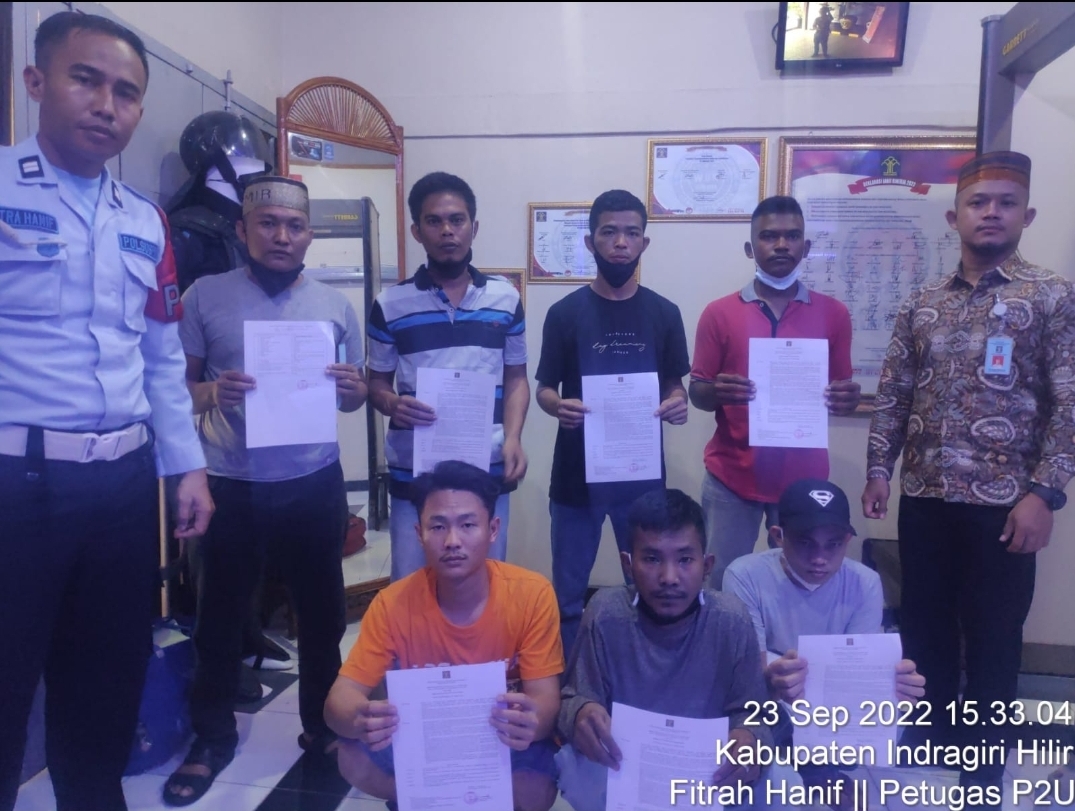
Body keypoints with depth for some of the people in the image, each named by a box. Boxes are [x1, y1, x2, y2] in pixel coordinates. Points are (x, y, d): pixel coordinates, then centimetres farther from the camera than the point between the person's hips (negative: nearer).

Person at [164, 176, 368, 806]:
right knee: (222, 615, 12)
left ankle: (322, 726, 34)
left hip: (314, 483, 2)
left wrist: (354, 389, -13)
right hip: (232, 485, -1)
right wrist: (211, 392, -19)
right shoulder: (205, 296, -2)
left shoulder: (335, 304, 4)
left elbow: (353, 398, 10)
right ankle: (213, 736, 34)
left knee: (323, 610, 13)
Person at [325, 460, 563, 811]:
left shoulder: (532, 594, -21)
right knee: (354, 758, -25)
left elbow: (546, 698, -19)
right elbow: (340, 699, -18)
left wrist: (531, 723, -44)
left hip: (503, 741, 0)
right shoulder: (393, 604, -17)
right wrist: (362, 720, -44)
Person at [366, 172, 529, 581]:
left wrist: (513, 439, -7)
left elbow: (515, 378, 9)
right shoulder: (390, 304, 0)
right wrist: (393, 404, -17)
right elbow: (377, 382, 6)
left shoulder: (506, 297, 4)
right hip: (413, 475, -1)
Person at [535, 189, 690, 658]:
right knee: (567, 595, 9)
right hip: (577, 475, -1)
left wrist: (677, 403, -13)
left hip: (643, 473, 2)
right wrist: (559, 406, -21)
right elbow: (544, 389, 2)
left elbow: (674, 384, 10)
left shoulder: (664, 313, 4)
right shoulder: (565, 312, -2)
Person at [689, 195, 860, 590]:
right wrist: (717, 392, -20)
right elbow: (697, 392, 3)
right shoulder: (719, 313, 1)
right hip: (731, 477, -1)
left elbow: (841, 389, 11)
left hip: (804, 477, 1)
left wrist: (846, 399, -12)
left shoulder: (833, 313, 5)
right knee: (723, 584, 4)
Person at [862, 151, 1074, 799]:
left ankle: (981, 767, 29)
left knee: (994, 638, 9)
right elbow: (893, 396, 10)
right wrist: (879, 468, 2)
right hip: (925, 499, 4)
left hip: (1002, 503, -3)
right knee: (923, 628, 14)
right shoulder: (921, 306, 9)